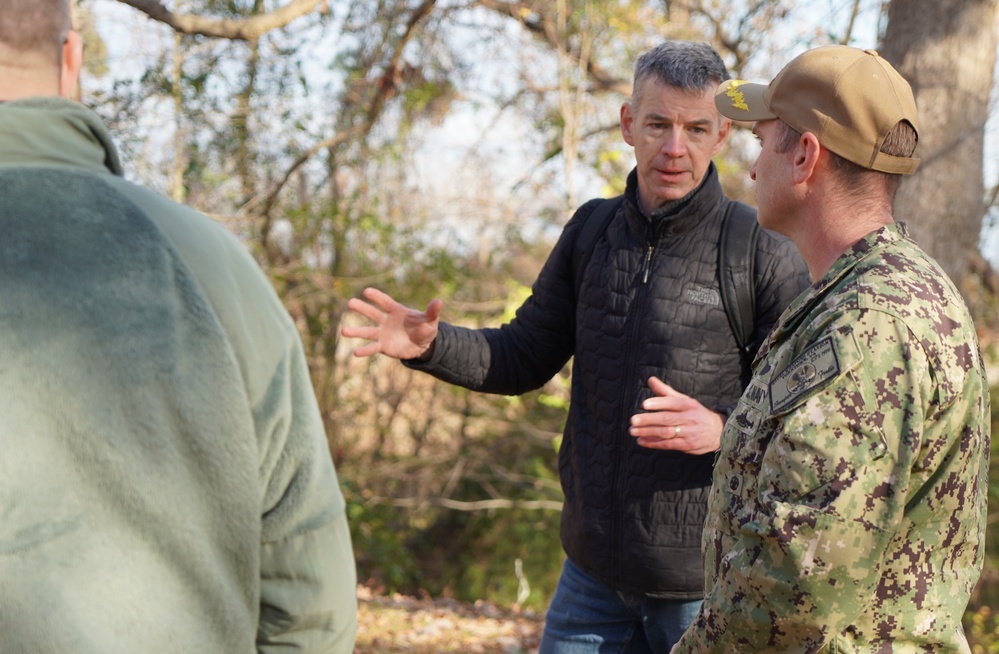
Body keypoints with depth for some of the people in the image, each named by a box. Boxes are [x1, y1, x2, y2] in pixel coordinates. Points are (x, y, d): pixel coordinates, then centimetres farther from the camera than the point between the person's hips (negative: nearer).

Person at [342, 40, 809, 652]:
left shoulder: (767, 256, -12)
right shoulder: (594, 230, 4)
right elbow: (526, 358, 10)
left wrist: (723, 429, -28)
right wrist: (431, 345, -7)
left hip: (705, 579, -4)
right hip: (595, 567, 5)